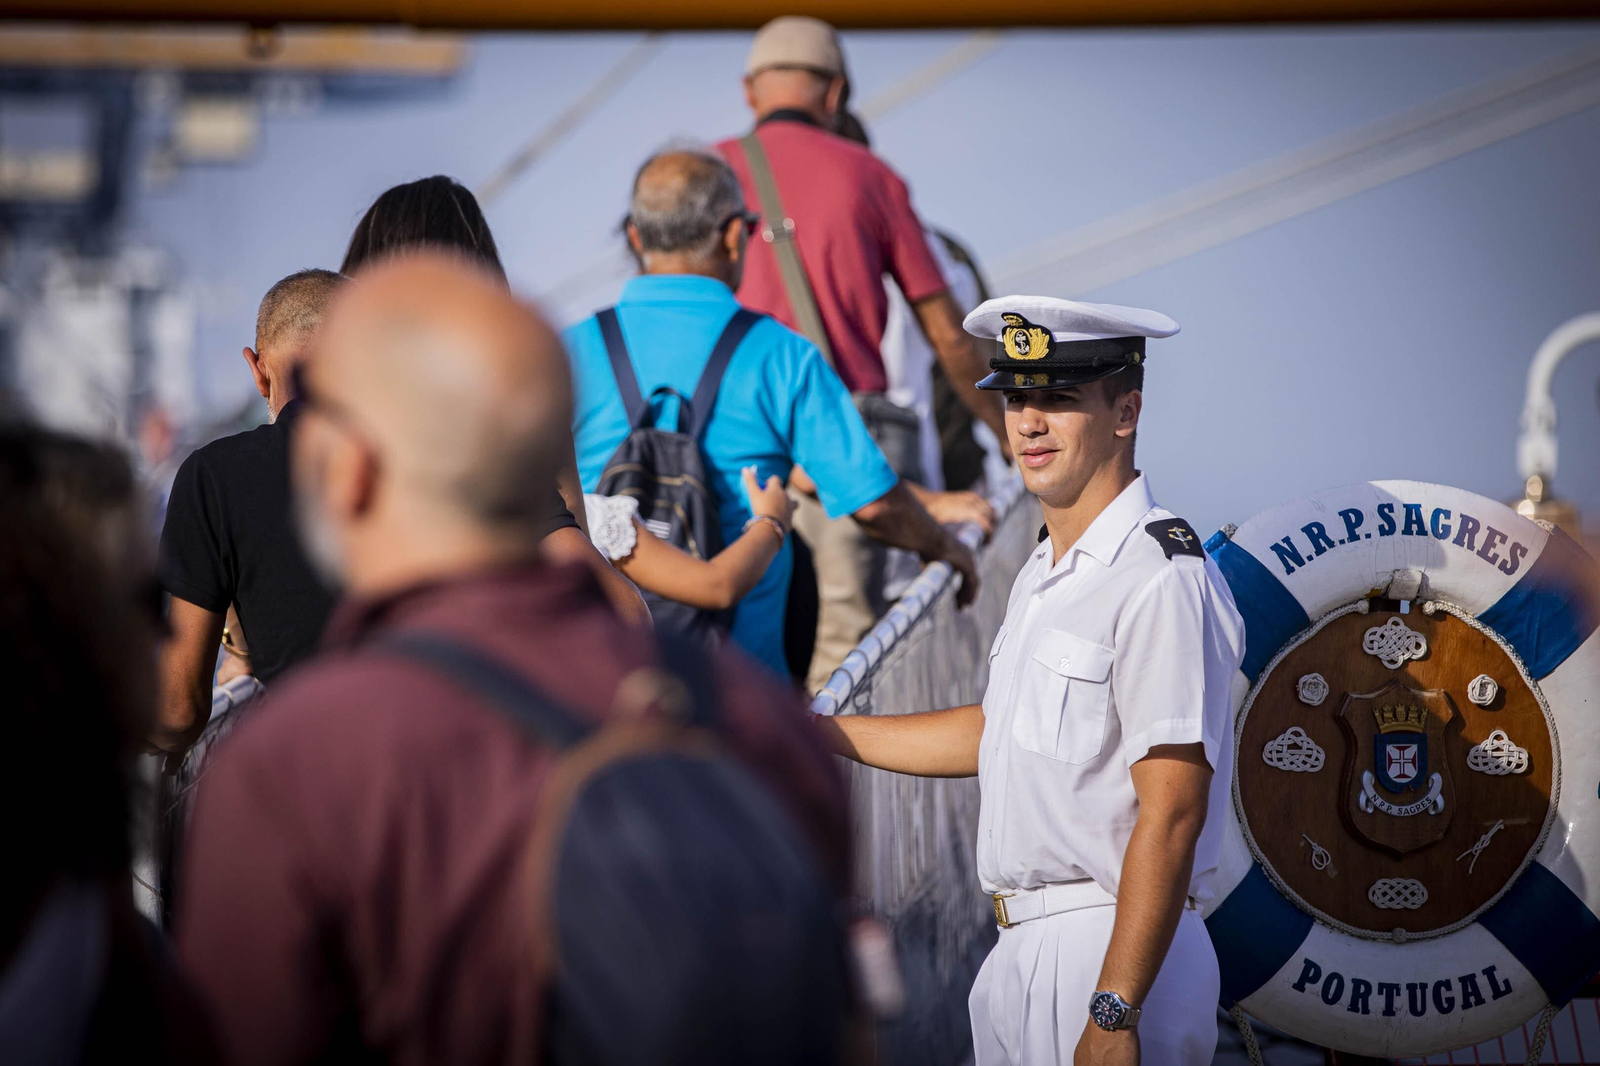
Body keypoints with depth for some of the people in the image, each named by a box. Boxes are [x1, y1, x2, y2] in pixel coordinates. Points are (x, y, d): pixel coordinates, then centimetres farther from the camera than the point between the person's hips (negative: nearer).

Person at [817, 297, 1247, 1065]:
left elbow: (1171, 814, -21)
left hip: (1113, 952, -9)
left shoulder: (1162, 581, -16)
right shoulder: (1045, 572, 15)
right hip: (1020, 946, 9)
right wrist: (810, 733, 29)